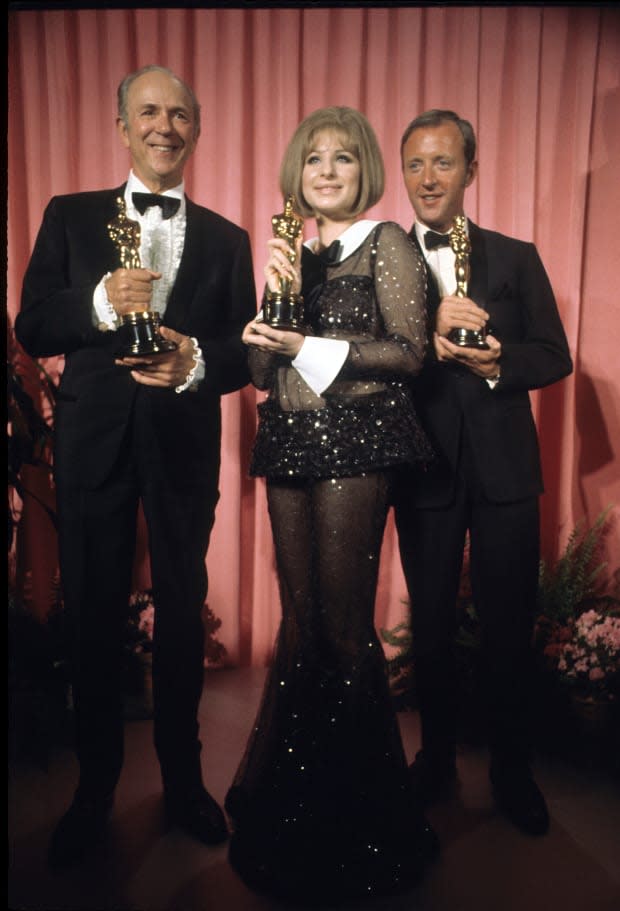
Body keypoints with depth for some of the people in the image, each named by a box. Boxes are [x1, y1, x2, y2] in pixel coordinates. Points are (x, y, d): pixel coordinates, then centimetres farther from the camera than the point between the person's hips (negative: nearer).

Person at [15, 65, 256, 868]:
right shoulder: (69, 217, 7)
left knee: (183, 610, 10)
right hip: (93, 441, 0)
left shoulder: (225, 239, 9)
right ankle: (95, 782, 30)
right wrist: (101, 304, -19)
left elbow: (245, 350, 2)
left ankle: (183, 777, 30)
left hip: (184, 443, 1)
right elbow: (31, 329, -1)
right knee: (92, 612, 9)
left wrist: (195, 363, -18)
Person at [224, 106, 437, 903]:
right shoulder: (293, 251, 18)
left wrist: (309, 345, -12)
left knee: (343, 623, -3)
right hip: (289, 443, 5)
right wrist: (279, 294, -6)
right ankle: (284, 792, 27)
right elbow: (262, 369, 11)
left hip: (356, 440, -5)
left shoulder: (387, 243, 4)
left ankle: (363, 810, 17)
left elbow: (408, 351, -7)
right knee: (299, 619, 11)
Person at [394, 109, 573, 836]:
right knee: (430, 622, 13)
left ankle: (512, 770, 28)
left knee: (508, 625, 7)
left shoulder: (516, 258, 6)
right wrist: (430, 333, -25)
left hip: (505, 470, 1)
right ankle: (437, 757, 33)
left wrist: (497, 362, -16)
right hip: (424, 470, 0)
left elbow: (555, 357, 3)